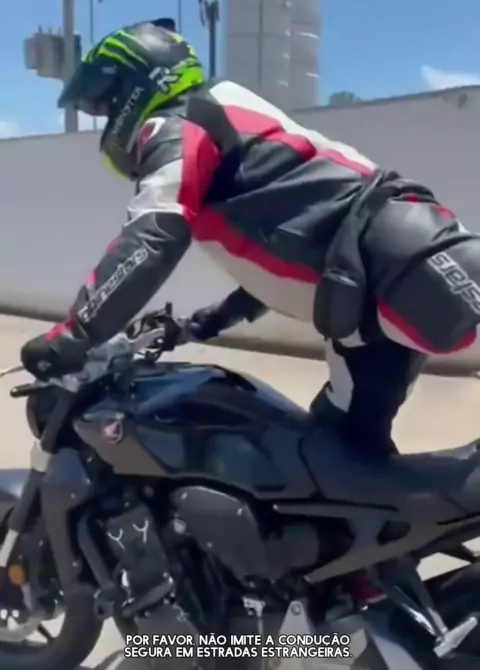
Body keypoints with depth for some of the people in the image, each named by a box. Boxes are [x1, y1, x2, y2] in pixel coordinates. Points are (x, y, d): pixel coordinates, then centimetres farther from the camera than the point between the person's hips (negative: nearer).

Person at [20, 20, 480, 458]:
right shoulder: (223, 118, 29)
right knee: (348, 437, 15)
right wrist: (225, 313, 37)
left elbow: (151, 240, -16)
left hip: (393, 267, -9)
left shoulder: (175, 127, 0)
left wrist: (69, 338, -10)